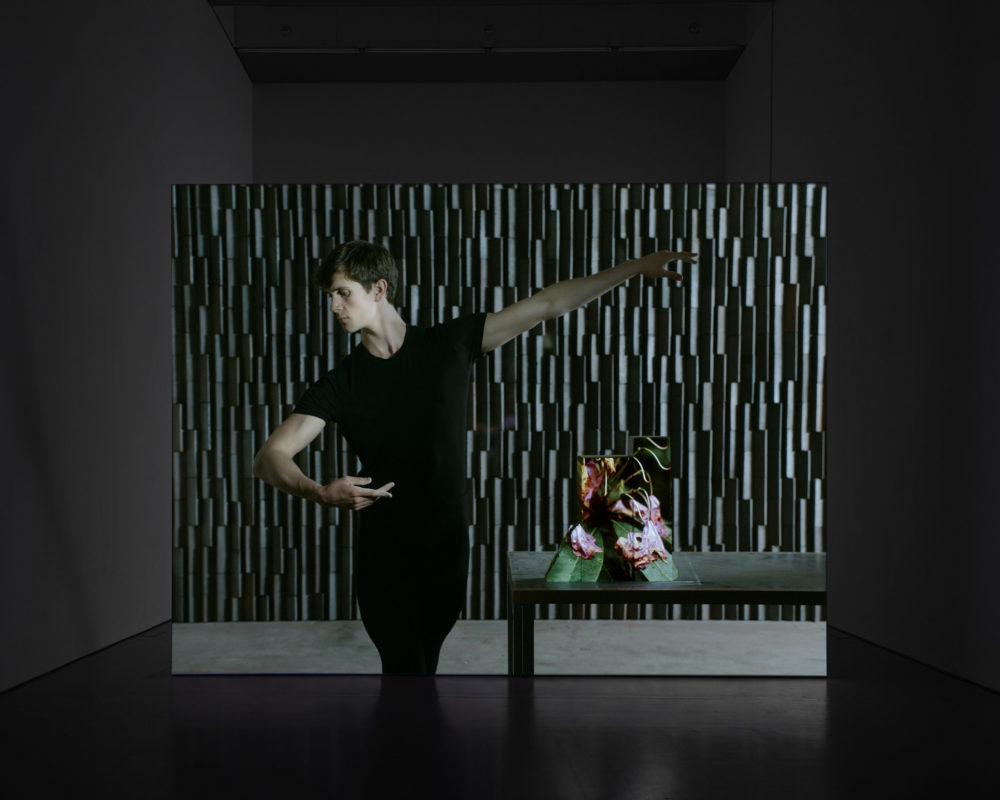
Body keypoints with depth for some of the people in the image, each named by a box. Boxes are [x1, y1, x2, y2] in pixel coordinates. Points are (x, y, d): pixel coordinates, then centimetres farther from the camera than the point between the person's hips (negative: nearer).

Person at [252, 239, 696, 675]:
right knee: (406, 669, -8)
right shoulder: (340, 385, -4)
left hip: (447, 548, 1)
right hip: (384, 556, -1)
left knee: (420, 667, 11)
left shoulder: (449, 345, -1)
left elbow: (547, 304, 1)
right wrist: (321, 493, -34)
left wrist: (637, 268, 3)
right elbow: (269, 458, -12)